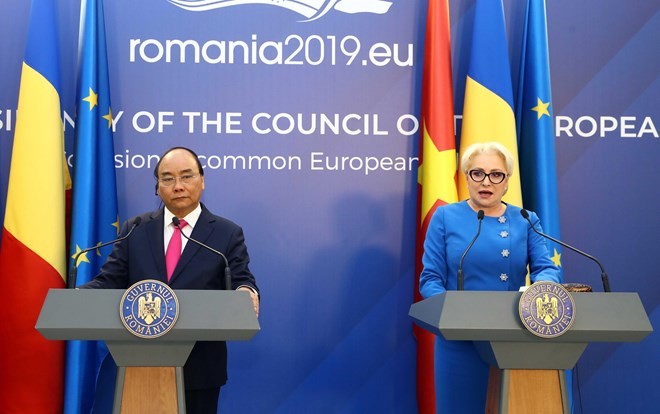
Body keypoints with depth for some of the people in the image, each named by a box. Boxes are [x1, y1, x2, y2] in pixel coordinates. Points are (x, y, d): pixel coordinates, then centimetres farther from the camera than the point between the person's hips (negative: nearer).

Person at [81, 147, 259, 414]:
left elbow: (242, 281, -7)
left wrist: (246, 293, -32)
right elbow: (110, 280, 2)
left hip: (200, 367, -1)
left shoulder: (228, 234, 2)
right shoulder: (135, 230, 7)